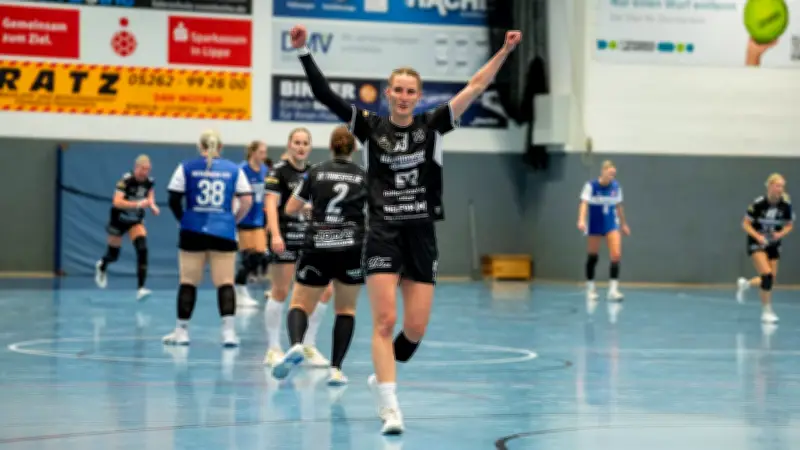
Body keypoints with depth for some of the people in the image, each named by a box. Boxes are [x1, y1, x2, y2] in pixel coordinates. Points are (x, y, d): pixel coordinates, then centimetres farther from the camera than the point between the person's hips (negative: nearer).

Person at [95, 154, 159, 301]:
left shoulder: (149, 181, -11)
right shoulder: (126, 180, -27)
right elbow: (117, 202, -37)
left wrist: (152, 205, -8)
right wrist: (138, 204, -47)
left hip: (136, 221, 3)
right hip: (118, 220, -3)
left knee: (142, 250, -18)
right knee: (113, 255, 13)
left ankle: (140, 289, -19)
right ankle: (101, 267, 52)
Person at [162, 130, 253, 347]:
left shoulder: (186, 167, 3)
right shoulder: (234, 169, 6)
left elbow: (174, 200, -1)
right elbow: (247, 201, -1)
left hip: (193, 231, 0)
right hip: (224, 232, 0)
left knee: (188, 282, 7)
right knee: (225, 282, 3)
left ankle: (182, 331, 10)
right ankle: (228, 331, -6)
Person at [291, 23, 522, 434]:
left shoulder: (432, 125, 5)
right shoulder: (370, 127, 2)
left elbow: (475, 87, 1)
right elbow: (325, 95, -5)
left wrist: (504, 52, -6)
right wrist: (304, 51, -13)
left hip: (422, 235, 2)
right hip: (383, 234, -2)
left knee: (416, 329, 2)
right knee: (385, 320, -11)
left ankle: (381, 379, 29)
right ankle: (390, 407, -8)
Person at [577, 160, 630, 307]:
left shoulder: (616, 187, -1)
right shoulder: (591, 186, -12)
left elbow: (618, 206, 11)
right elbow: (584, 203, -23)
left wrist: (624, 224, 18)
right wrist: (581, 220, -38)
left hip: (611, 224, 2)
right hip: (595, 225, -2)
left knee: (616, 255, -13)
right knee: (592, 257, 7)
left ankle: (613, 289, -13)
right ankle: (590, 289, 22)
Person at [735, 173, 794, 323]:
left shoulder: (786, 205, -11)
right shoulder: (758, 203, -20)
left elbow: (789, 225, 3)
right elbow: (746, 224, -10)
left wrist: (781, 233, -18)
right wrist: (758, 236, -25)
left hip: (773, 244, 5)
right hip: (757, 243, -5)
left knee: (771, 279, 7)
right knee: (767, 275, -20)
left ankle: (745, 284, 36)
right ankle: (767, 311, -8)